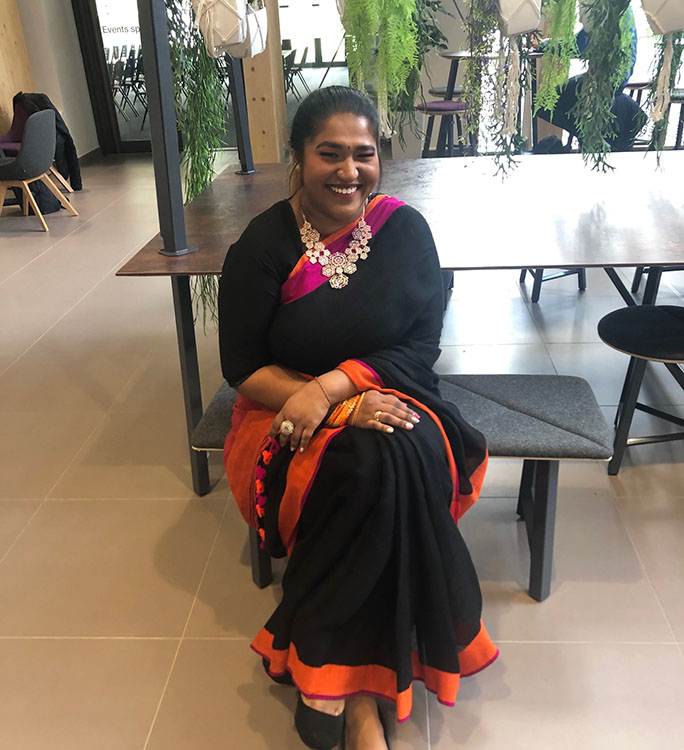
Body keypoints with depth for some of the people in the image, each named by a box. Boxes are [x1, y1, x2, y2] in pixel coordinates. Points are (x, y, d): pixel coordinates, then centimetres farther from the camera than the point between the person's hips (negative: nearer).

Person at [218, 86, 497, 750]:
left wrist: (331, 385, -22)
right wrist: (350, 407, -20)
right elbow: (242, 366, -6)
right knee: (369, 459, -33)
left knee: (390, 461, -33)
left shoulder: (404, 229, -1)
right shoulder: (265, 243, -6)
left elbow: (421, 348, -5)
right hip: (286, 409, -1)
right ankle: (362, 691, -17)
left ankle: (332, 676, -15)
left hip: (387, 397, 2)